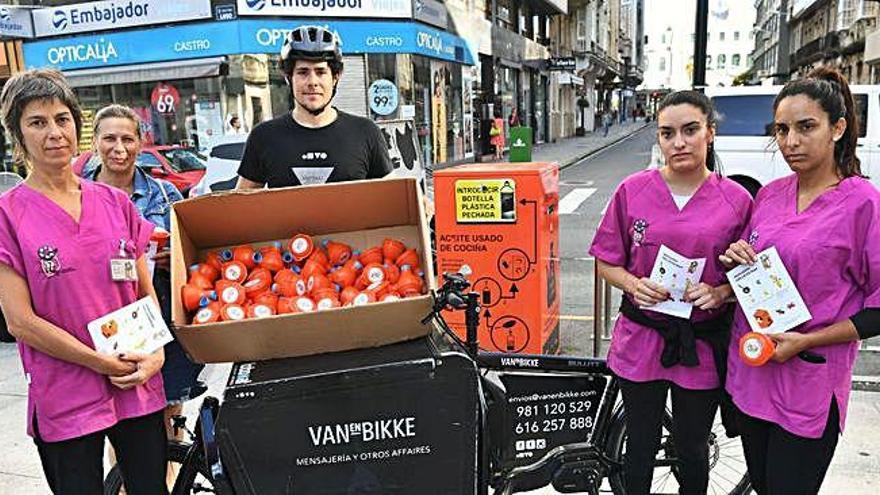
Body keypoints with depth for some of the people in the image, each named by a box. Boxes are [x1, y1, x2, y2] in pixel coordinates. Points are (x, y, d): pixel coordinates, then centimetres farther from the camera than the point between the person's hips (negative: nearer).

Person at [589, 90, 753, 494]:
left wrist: (718, 292, -17)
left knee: (692, 449, 18)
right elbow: (607, 263, 3)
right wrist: (634, 285, -16)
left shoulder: (737, 200, -5)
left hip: (702, 346, 0)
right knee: (640, 446, 16)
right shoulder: (632, 191, -4)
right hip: (641, 339, 0)